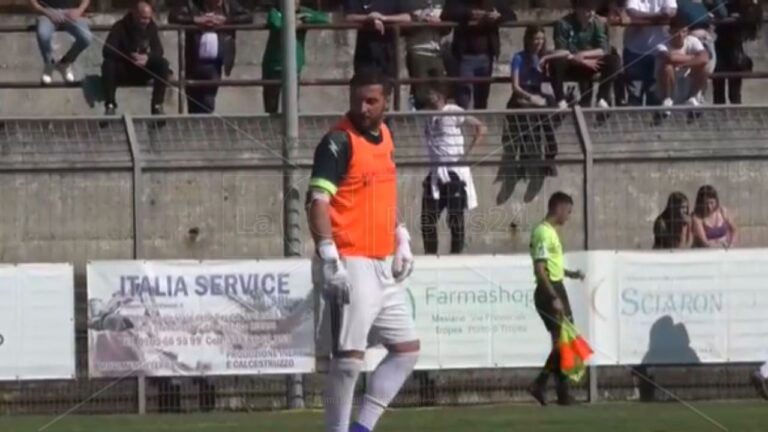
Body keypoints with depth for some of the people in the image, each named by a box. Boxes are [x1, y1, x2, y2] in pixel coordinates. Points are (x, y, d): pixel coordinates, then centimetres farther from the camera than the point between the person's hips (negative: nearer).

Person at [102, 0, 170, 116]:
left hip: (142, 72, 3)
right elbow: (108, 51, -25)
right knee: (108, 64, -34)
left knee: (163, 64, -23)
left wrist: (147, 57, -29)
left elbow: (158, 50, -5)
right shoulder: (120, 27, -15)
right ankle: (110, 105, -32)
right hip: (123, 71, -3)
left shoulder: (151, 27, -2)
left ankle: (157, 105, -21)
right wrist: (130, 57, -38)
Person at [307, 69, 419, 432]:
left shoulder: (384, 136, 13)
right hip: (349, 265, -9)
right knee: (349, 357, -9)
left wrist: (401, 238, 18)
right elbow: (317, 200, -20)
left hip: (383, 266, 9)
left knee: (406, 348, 11)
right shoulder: (339, 142, -12)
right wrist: (328, 256, -29)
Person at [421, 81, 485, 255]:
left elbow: (482, 128, -9)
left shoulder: (453, 112, -8)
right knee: (427, 219, 4)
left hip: (454, 173, -7)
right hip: (435, 173, 7)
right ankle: (430, 255, 12)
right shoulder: (429, 116, 11)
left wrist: (468, 152, -13)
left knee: (455, 219, -1)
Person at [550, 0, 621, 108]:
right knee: (556, 62, -37)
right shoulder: (563, 24, -16)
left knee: (614, 60, -22)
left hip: (589, 66, 3)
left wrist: (584, 54, -28)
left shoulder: (598, 24, -6)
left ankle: (602, 98, -11)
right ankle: (561, 100, -23)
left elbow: (604, 50, -14)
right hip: (570, 67, -3)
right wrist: (582, 61, -27)